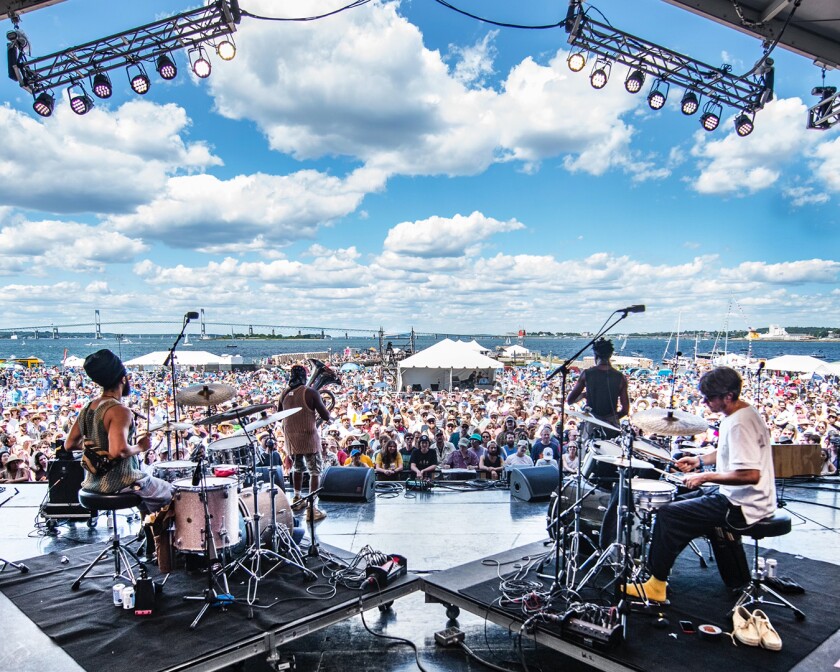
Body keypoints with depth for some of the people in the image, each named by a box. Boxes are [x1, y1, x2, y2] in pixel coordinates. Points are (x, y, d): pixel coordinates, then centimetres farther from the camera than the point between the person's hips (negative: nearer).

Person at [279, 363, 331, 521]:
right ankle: (311, 508, -5)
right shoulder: (310, 393, -13)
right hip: (308, 437, -6)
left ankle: (297, 499, 37)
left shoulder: (284, 394, 3)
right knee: (315, 471, 1)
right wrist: (327, 418, 11)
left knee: (297, 468, 25)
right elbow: (326, 416, -11)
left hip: (290, 437, 6)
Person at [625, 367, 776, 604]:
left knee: (667, 514, -11)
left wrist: (706, 476, -22)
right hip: (734, 495, 11)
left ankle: (657, 585, -1)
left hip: (742, 505, -11)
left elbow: (751, 475, -31)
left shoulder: (739, 424, -25)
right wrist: (700, 460, 11)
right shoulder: (741, 413, 7)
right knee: (679, 503, 19)